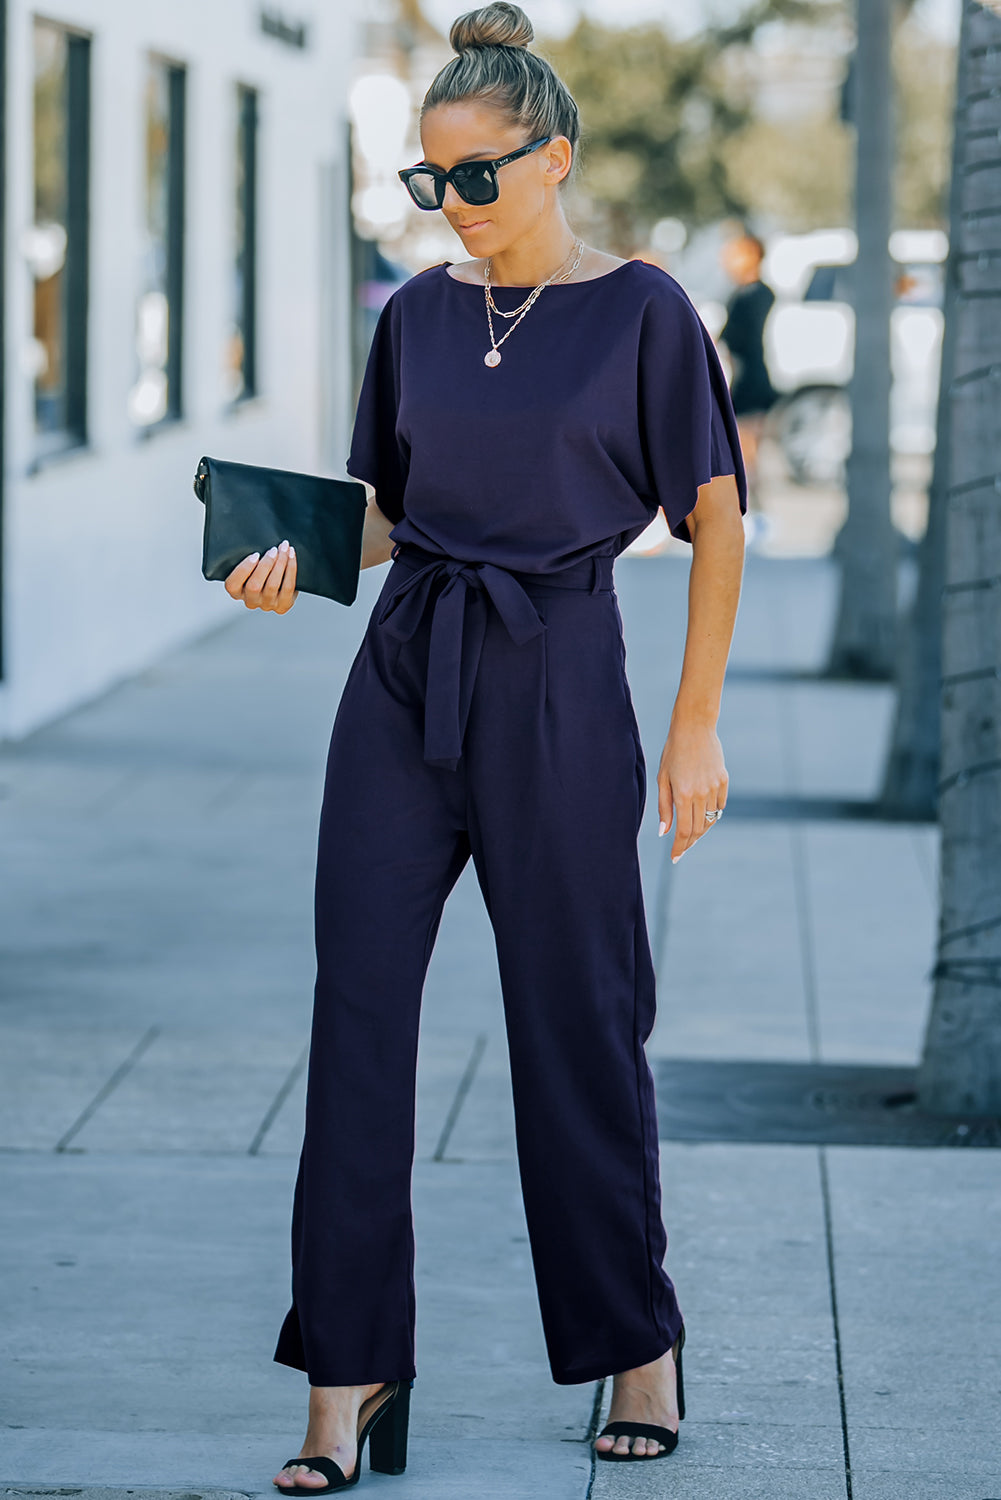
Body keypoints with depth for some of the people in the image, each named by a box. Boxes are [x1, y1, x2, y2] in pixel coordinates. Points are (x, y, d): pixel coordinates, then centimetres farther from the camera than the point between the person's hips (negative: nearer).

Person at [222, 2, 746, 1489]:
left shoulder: (640, 310, -5)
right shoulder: (419, 313, 8)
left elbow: (716, 516, -1)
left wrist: (696, 727, -3)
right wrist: (297, 557, -6)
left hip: (556, 690, -4)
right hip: (406, 676, 4)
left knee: (578, 1018, 4)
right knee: (357, 1009, -3)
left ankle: (636, 1342, 23)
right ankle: (349, 1370, 2)